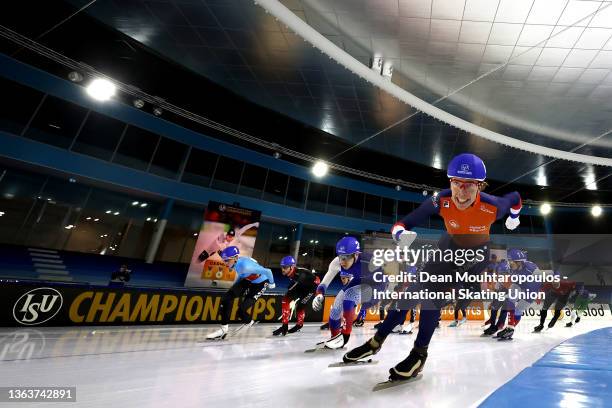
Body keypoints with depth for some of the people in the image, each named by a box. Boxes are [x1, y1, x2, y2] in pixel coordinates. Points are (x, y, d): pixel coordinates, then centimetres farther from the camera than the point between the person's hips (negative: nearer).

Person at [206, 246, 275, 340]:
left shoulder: (246, 266, -36)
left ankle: (249, 322, 21)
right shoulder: (236, 263, -11)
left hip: (260, 284, -8)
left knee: (241, 309, -14)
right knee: (227, 298, -9)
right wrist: (234, 286, 12)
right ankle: (224, 329, 3)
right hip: (247, 280, 8)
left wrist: (271, 283, -12)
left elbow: (267, 271, -30)